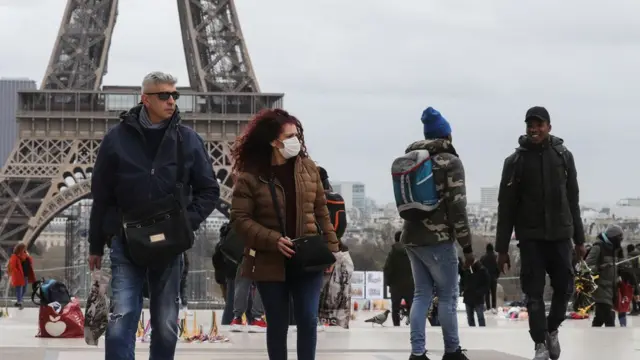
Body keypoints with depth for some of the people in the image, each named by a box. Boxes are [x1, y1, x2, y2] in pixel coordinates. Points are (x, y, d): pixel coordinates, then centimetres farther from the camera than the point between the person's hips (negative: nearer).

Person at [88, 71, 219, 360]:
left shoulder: (188, 139, 1)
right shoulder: (117, 138, -2)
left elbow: (209, 190, 8)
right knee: (122, 320, -13)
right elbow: (101, 196, 4)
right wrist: (96, 246, 8)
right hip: (126, 242, -2)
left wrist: (188, 221, -9)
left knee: (166, 325, 9)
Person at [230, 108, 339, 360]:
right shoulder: (251, 175, -9)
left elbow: (321, 211, 9)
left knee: (308, 320, -1)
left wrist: (331, 247, 4)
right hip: (271, 262, -2)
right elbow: (240, 218, -11)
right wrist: (274, 240, -20)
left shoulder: (308, 167, 3)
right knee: (277, 325, 7)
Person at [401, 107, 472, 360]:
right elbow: (457, 206, -12)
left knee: (422, 294, 9)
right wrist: (467, 245, -8)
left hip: (412, 237, 7)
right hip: (438, 238, -7)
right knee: (448, 295, 4)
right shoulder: (450, 161, -8)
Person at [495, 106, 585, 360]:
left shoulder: (563, 156, 5)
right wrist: (502, 248, -2)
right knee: (534, 293, -4)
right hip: (530, 237, -2)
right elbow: (506, 206, 0)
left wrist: (579, 238, 9)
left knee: (564, 287, 4)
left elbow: (573, 200, 10)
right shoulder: (515, 161, -1)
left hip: (560, 235, 2)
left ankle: (552, 329, 29)